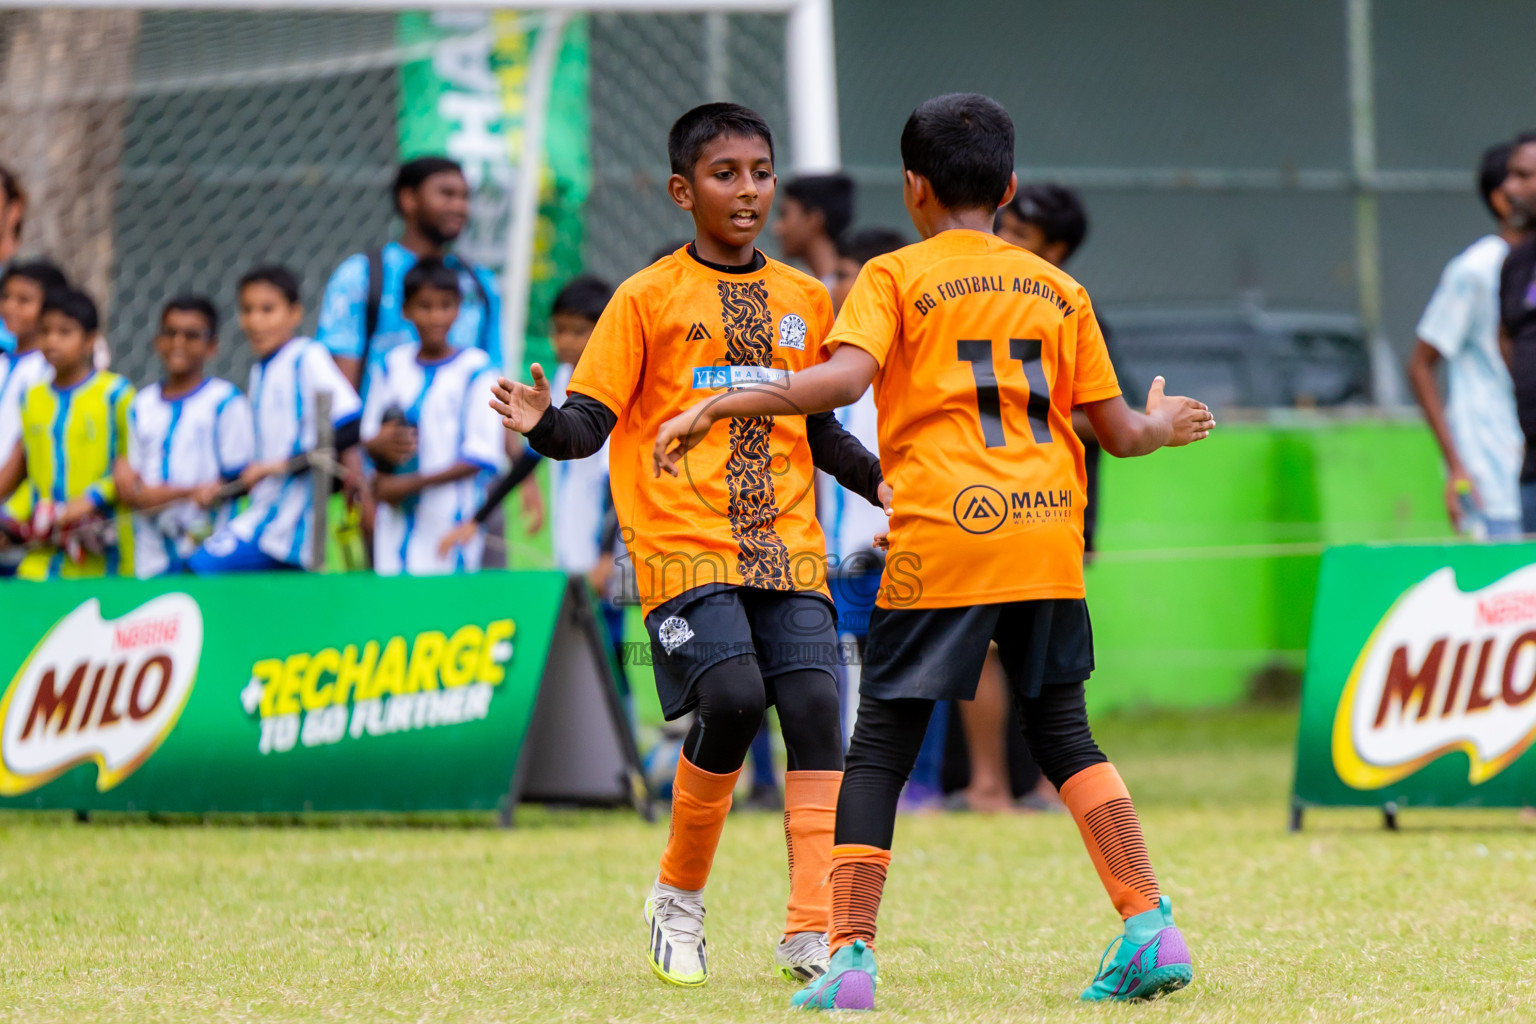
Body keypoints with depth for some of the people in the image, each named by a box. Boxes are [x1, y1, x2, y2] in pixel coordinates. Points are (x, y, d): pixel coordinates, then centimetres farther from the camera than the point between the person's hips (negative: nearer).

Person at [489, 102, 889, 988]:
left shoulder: (804, 300, 16)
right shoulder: (649, 299, 4)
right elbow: (591, 423, 0)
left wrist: (878, 479, 7)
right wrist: (544, 423, -21)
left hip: (786, 546, 4)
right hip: (685, 542, -4)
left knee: (815, 705, -12)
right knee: (732, 696, -22)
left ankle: (812, 931, -9)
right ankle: (681, 894, 2)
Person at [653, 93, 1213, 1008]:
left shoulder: (895, 277, 2)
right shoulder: (1057, 288, 14)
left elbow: (844, 379, -16)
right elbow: (1116, 431, 16)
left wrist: (714, 407, -12)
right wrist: (1161, 427, 38)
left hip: (943, 538, -4)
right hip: (1048, 532, 4)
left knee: (881, 745, 2)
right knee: (1062, 732, 14)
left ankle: (851, 955, -6)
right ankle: (1151, 924, 4)